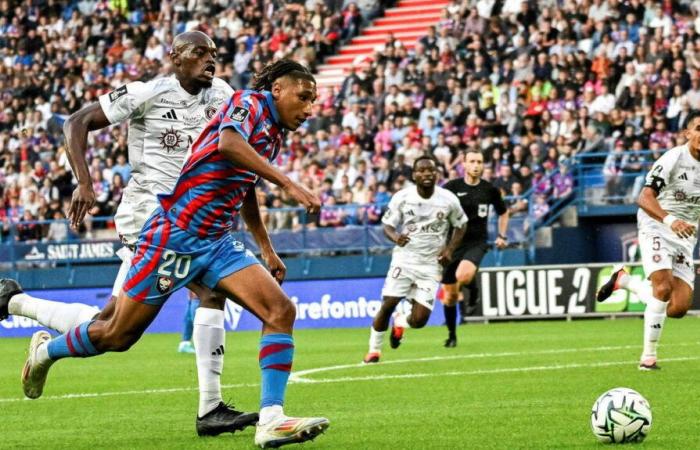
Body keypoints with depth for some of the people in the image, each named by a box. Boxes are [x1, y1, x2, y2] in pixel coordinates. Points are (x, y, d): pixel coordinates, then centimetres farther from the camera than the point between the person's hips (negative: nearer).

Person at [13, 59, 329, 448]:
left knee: (281, 311, -13)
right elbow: (228, 143, -35)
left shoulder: (273, 135, 15)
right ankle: (45, 350, 34)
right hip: (175, 236, -8)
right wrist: (288, 184, -38)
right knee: (118, 336, 5)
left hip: (217, 243, 8)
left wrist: (267, 250, 33)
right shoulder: (250, 103, -10)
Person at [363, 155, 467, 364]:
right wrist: (395, 237, -24)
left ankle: (401, 321, 29)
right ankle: (374, 350, 8)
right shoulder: (402, 197, -8)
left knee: (419, 320, -8)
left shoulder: (448, 200, -5)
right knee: (387, 305, -12)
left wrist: (450, 249, -4)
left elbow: (460, 225, 11)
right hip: (404, 258, -1)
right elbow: (387, 225, -1)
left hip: (431, 264, 1)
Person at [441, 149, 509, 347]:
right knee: (450, 294, 5)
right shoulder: (451, 187, -5)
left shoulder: (490, 190, 1)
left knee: (463, 276, -32)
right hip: (453, 243, 1)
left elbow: (503, 212, 20)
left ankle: (473, 286, 4)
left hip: (477, 243, -1)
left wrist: (502, 236, 9)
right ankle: (451, 334, 24)